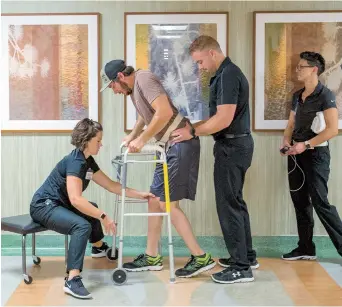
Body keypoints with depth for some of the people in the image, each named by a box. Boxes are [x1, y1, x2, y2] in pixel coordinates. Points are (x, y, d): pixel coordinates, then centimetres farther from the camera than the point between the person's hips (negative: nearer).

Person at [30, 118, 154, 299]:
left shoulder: (87, 161, 6)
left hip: (57, 204, 11)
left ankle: (98, 247, 54)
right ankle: (72, 280, -37)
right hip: (43, 206, -11)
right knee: (82, 226, -33)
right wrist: (103, 217, -31)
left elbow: (111, 185, 12)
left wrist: (139, 194, 8)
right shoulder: (75, 161, -23)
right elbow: (76, 199, -34)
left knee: (92, 210, 30)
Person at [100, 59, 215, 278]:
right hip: (172, 145, 10)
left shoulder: (144, 79, -12)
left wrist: (142, 140, -17)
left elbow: (165, 112, -25)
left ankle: (201, 257, 0)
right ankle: (152, 257, 21)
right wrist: (131, 137, 22)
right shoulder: (134, 87, 18)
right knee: (155, 199, 12)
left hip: (181, 144, -10)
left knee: (167, 203, -8)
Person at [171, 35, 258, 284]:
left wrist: (192, 132, -16)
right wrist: (196, 127, 15)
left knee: (228, 203, -5)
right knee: (235, 201, 17)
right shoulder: (227, 73, 14)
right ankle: (247, 256, 28)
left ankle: (241, 268, 2)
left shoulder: (228, 76, -18)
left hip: (232, 146, -11)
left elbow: (224, 119, -24)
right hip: (236, 144, 11)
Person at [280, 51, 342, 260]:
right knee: (300, 201, 9)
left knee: (320, 202, -8)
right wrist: (286, 141, -2)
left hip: (315, 153, -7)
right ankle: (306, 248, 17)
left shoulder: (325, 95, -11)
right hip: (296, 154, 7)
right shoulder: (297, 96, 11)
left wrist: (306, 145, -19)